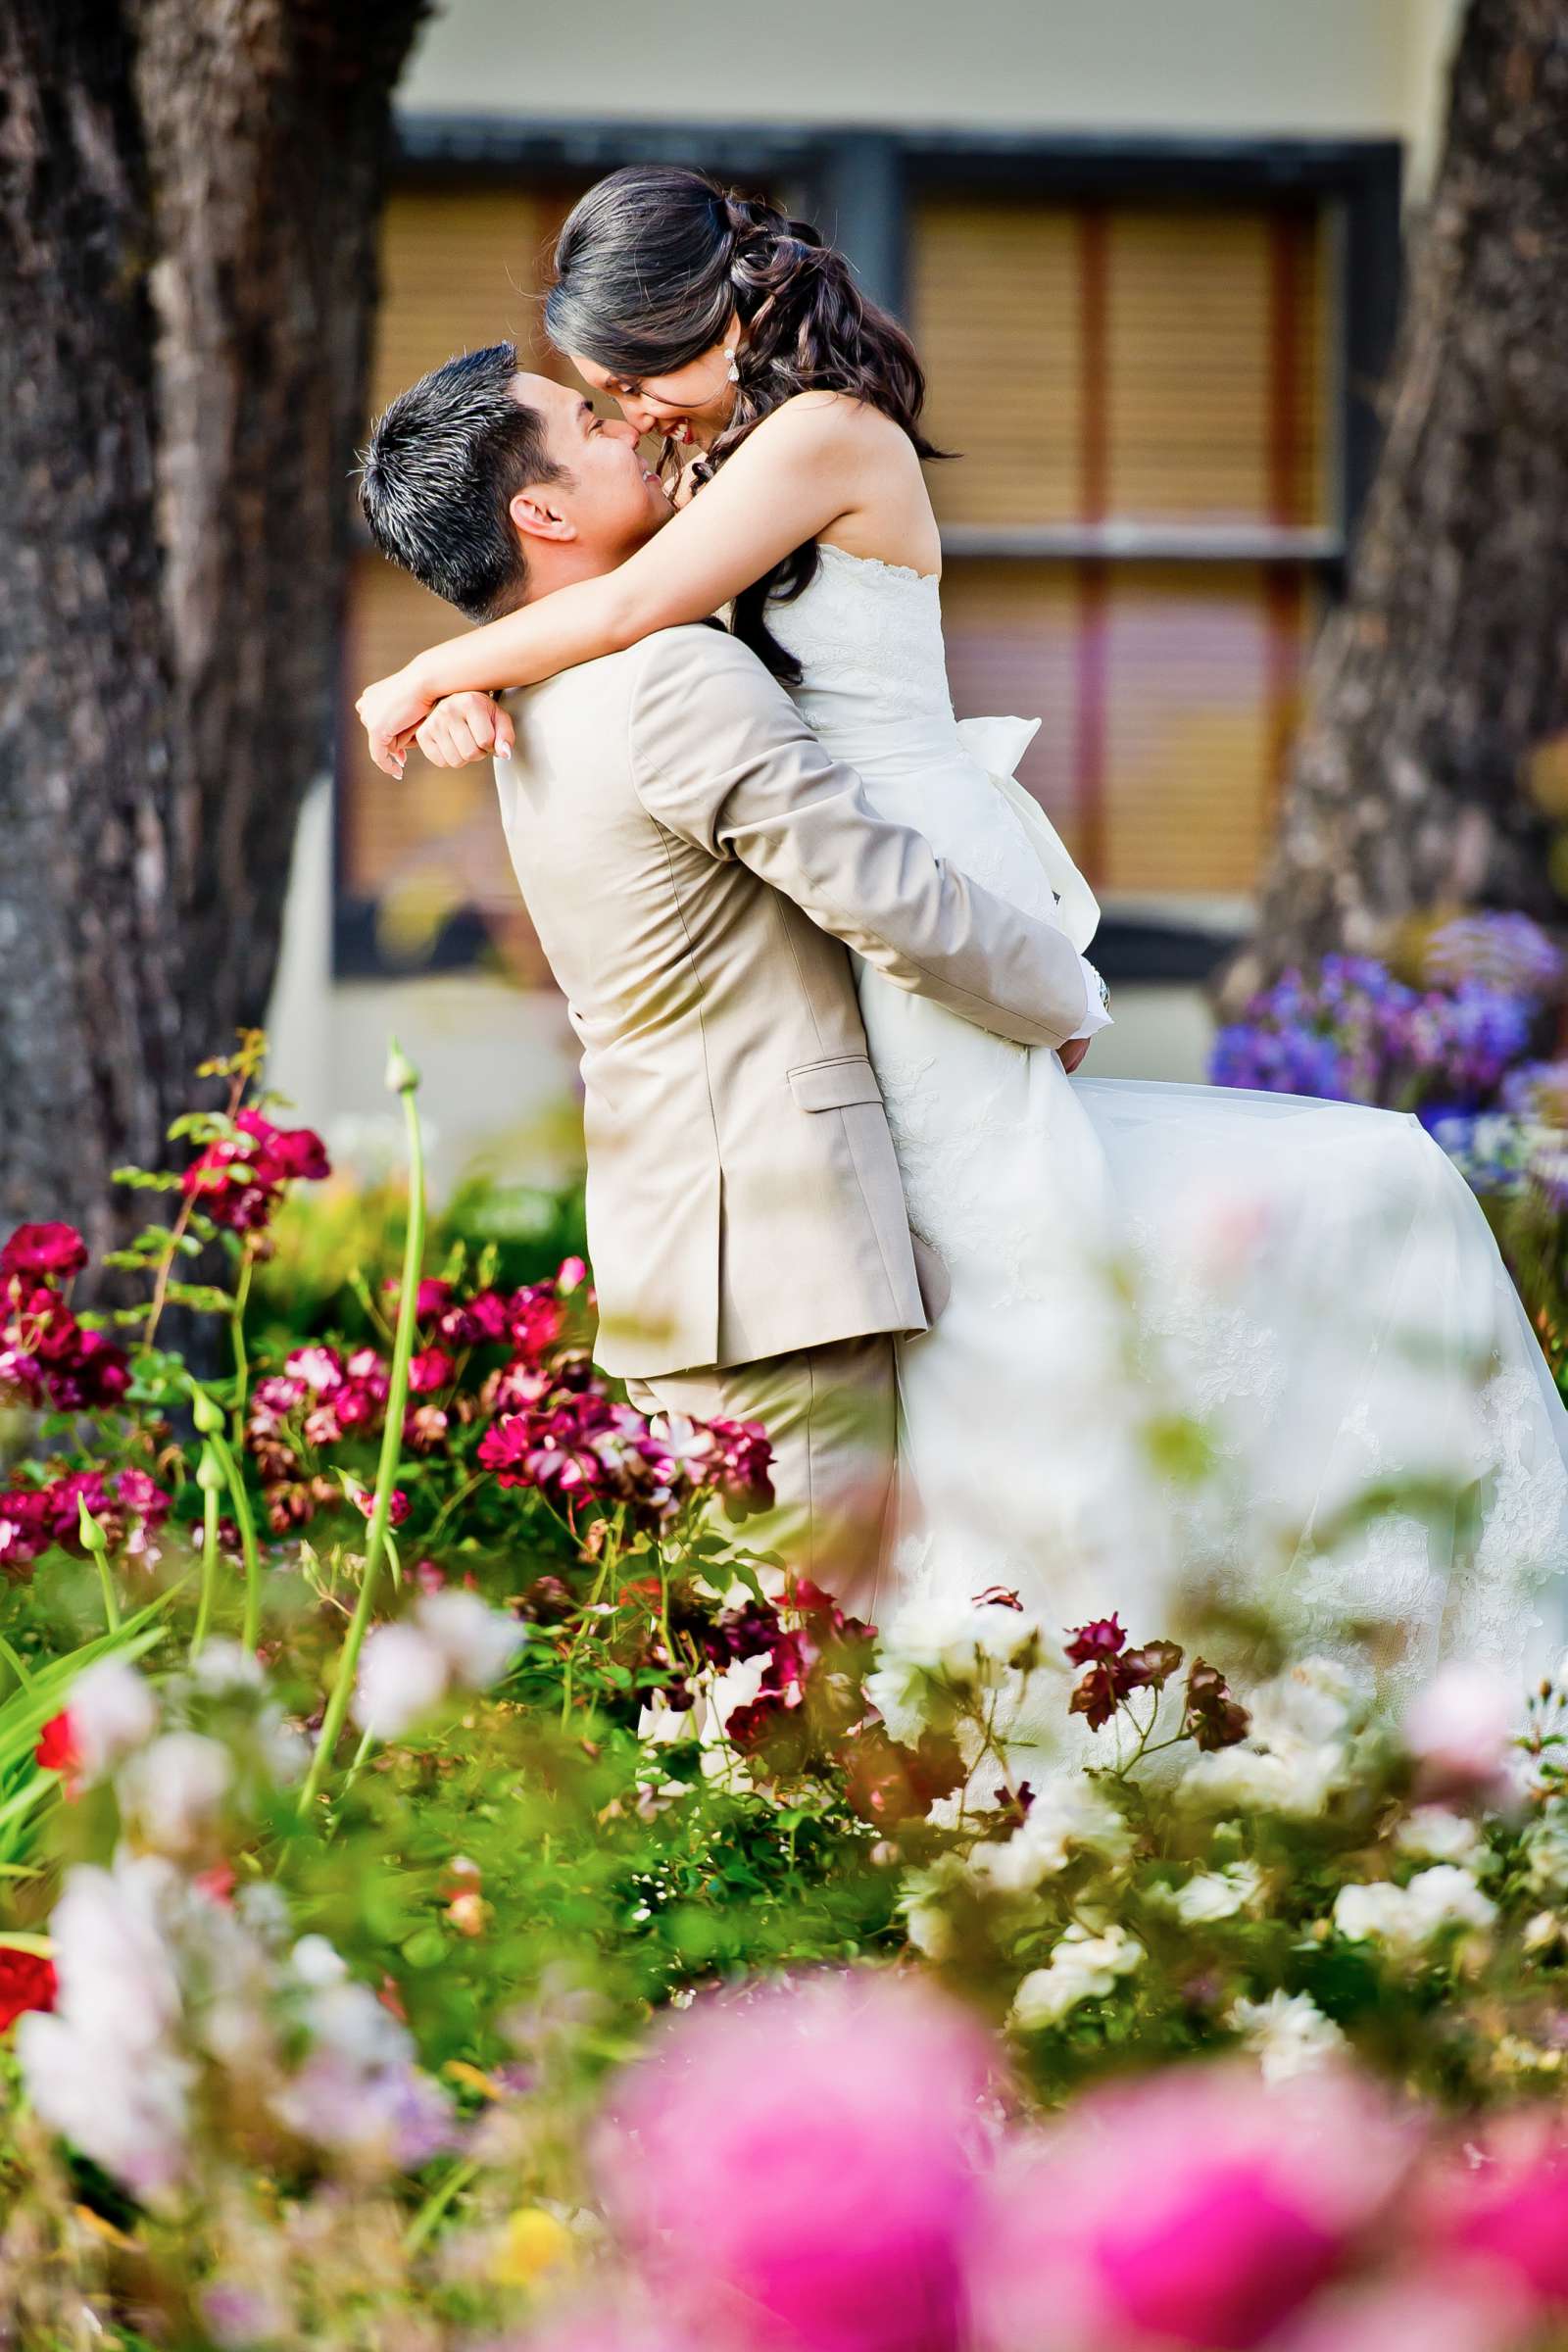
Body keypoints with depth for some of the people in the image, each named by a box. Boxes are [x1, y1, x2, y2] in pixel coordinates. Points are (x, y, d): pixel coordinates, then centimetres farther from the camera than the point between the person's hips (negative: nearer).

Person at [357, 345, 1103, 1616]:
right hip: (780, 1256, -10)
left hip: (667, 1254, 10)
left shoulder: (546, 710, 15)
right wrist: (1064, 995, 1)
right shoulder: (678, 677, -16)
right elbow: (894, 897, -14)